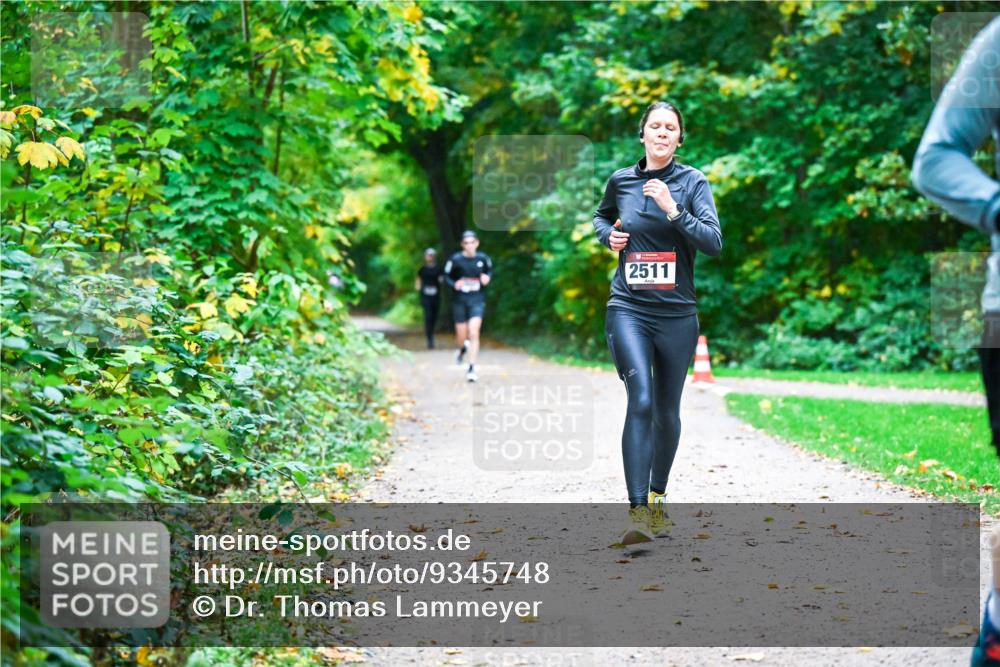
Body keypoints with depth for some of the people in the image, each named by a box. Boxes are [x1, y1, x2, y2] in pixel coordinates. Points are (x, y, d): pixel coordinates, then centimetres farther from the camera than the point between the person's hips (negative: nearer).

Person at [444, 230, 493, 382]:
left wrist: (488, 277, -6)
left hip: (477, 301, 0)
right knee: (462, 335, 9)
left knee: (474, 333, -14)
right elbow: (446, 276, 1)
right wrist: (454, 284, -18)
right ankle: (463, 348, 47)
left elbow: (490, 270, 16)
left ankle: (472, 368, -7)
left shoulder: (483, 258, -3)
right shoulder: (456, 259, -9)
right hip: (460, 300, 0)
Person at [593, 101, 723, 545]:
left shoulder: (693, 182, -1)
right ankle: (637, 512, -22)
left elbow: (714, 242, -12)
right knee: (641, 401, -18)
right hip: (628, 309, 0)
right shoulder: (621, 181, 5)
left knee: (666, 411, 11)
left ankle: (657, 498, 33)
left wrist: (673, 210, -23)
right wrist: (609, 235, 6)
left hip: (676, 313, 1)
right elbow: (601, 217, 27)